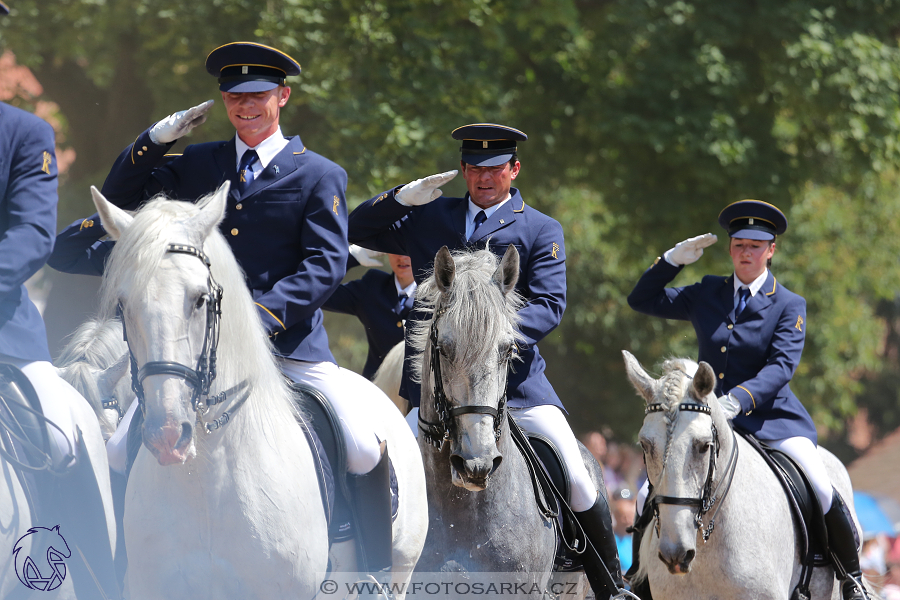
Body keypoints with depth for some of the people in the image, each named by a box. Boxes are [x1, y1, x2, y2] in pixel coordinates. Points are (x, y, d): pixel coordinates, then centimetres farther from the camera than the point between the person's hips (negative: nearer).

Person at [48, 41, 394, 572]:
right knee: (121, 451, -12)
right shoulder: (197, 165, 15)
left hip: (291, 344, -3)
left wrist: (262, 314, -20)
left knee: (367, 452, -20)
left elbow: (327, 267, -6)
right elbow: (122, 200, 20)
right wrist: (158, 140, 5)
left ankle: (379, 577, -1)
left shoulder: (321, 177, 4)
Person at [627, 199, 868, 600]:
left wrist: (739, 399, -31)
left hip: (771, 418, -3)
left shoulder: (790, 306, -2)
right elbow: (642, 301, 16)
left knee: (824, 493, -19)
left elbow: (781, 366, -15)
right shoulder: (707, 294, 9)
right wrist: (673, 260, 0)